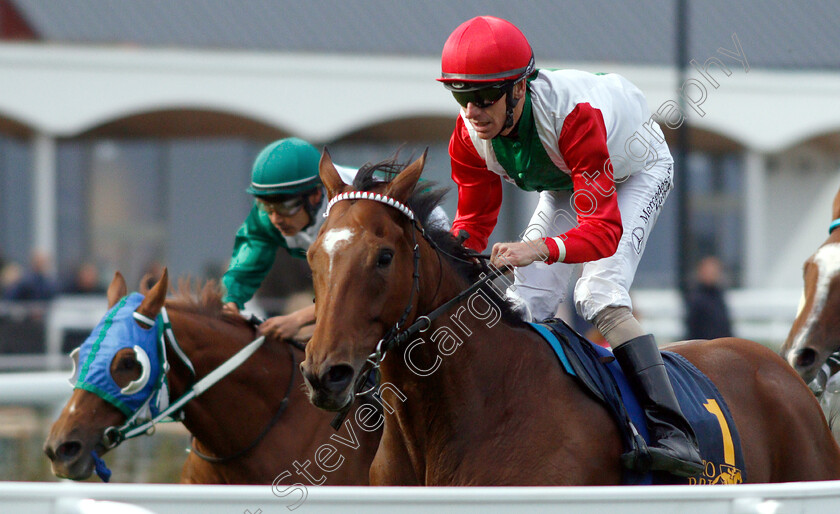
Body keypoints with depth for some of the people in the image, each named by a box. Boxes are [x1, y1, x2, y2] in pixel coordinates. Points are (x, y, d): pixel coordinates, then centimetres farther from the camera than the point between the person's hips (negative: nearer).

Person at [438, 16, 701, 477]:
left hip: (636, 170, -7)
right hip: (567, 181, 7)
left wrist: (539, 248, -67)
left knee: (599, 295, -27)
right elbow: (473, 223, -11)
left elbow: (603, 229, -48)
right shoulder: (470, 137, -24)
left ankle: (673, 434, -33)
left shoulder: (572, 114, -44)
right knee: (524, 304, -6)